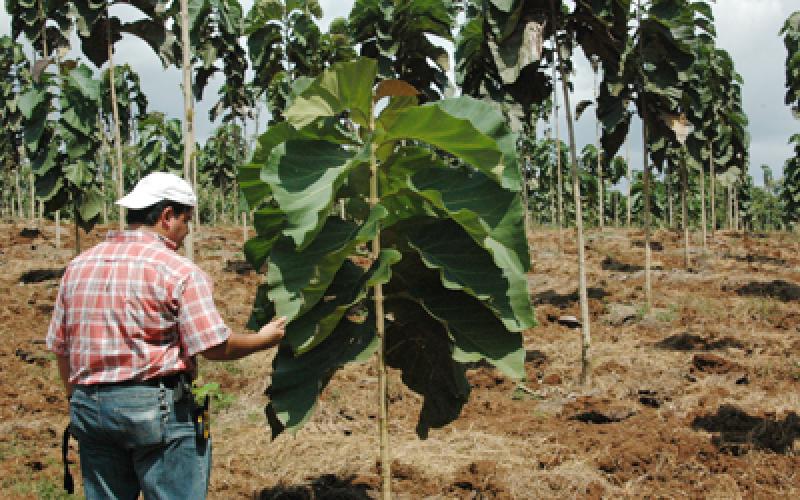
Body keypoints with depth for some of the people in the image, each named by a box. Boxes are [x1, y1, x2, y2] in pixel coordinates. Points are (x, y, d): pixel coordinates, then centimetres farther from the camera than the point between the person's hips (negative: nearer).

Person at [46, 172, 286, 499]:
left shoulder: (78, 267, 9)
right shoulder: (179, 272, -10)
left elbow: (60, 346, 13)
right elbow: (214, 346, -13)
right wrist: (262, 340, 5)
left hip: (88, 408, 6)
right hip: (158, 408, -6)